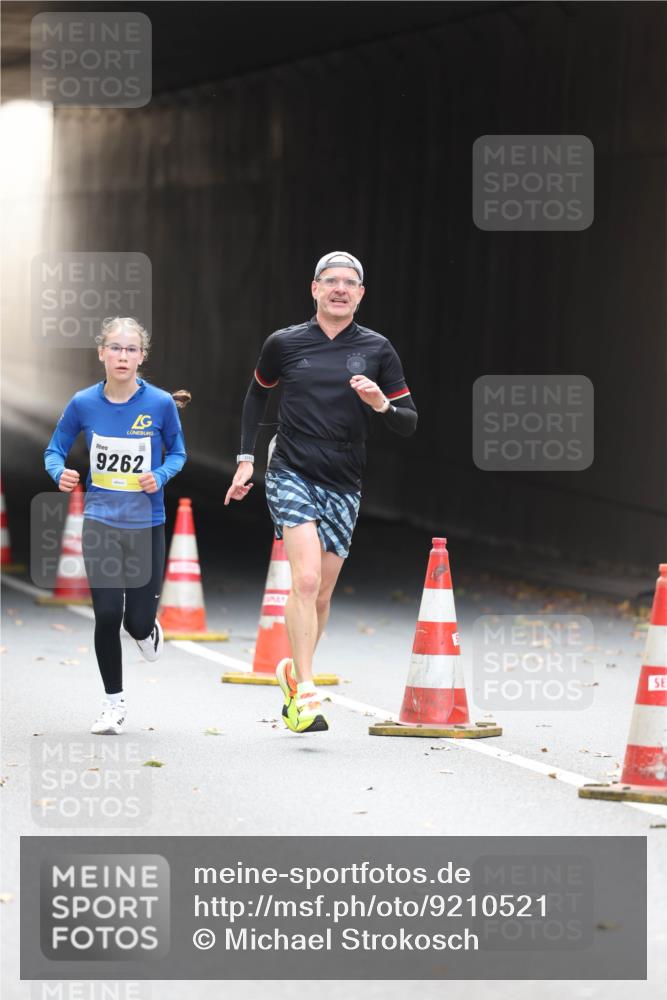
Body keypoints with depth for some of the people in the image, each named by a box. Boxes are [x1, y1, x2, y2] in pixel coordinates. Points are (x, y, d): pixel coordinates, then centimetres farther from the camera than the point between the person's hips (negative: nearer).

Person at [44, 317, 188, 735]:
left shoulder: (161, 403, -9)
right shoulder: (83, 403, -6)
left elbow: (177, 453, 6)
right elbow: (55, 450, 5)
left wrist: (160, 476, -14)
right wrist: (61, 473, -16)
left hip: (146, 524, 0)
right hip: (100, 523, 0)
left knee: (138, 621, 0)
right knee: (107, 615, -4)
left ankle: (147, 630, 40)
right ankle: (114, 703, 14)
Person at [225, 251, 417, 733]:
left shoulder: (377, 349, 3)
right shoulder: (284, 343, 2)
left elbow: (409, 423, 6)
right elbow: (257, 394, 19)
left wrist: (382, 405, -16)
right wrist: (246, 458, 13)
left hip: (344, 486, 3)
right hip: (291, 475, -3)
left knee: (321, 594, 9)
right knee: (306, 580, -19)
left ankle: (294, 671, 32)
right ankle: (306, 693, -21)